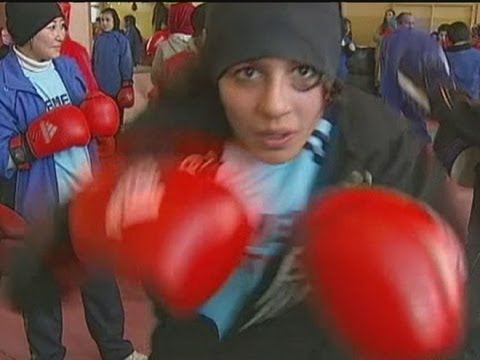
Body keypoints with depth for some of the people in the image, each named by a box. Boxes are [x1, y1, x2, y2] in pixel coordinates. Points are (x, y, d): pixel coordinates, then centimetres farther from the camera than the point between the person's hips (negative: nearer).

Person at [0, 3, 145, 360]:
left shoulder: (68, 67, 4)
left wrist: (99, 118, -5)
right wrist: (35, 143, -32)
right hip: (42, 204, -5)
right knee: (43, 285, 12)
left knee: (101, 274, 18)